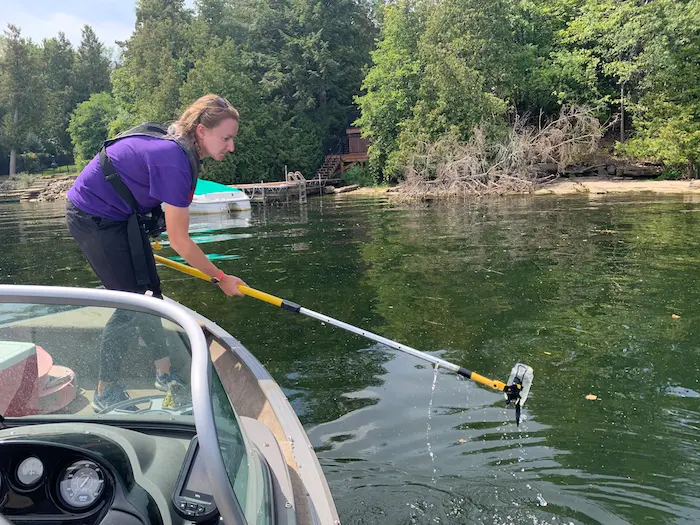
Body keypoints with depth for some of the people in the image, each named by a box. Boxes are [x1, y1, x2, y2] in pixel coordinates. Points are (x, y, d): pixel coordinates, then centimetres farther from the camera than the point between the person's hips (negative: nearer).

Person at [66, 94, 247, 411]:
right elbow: (179, 241, -26)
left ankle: (164, 373, 20)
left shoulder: (178, 145, -1)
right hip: (93, 218, -9)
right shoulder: (173, 159, -30)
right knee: (133, 304, -7)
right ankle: (104, 393, 7)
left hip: (122, 216, 9)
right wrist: (221, 278, -15)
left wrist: (140, 249, 19)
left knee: (149, 295, 9)